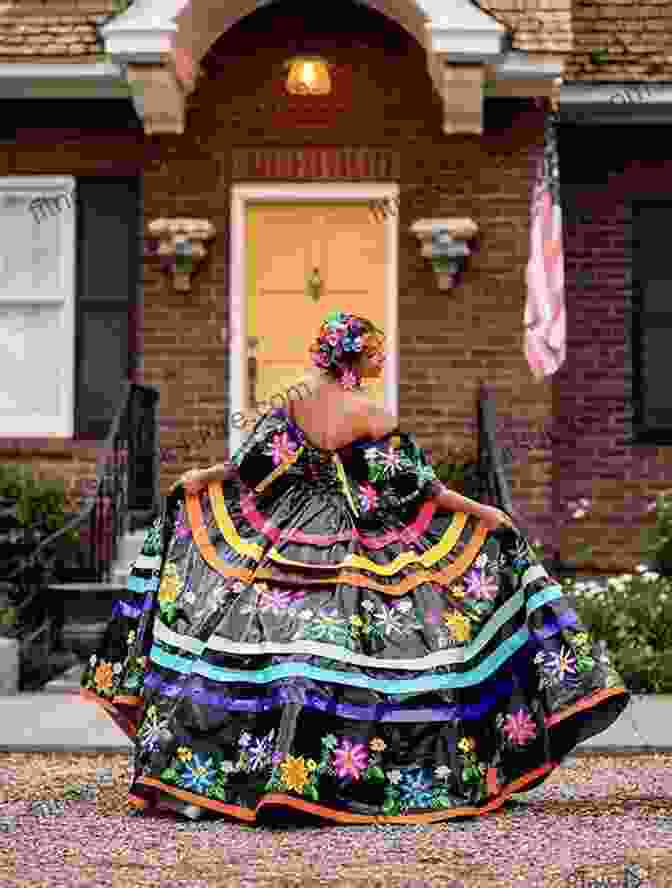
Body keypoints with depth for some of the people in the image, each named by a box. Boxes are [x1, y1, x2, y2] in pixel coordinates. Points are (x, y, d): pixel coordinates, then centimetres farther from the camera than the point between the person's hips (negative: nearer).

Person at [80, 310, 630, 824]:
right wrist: (481, 512, 0)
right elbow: (417, 486, -10)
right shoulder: (370, 417, -13)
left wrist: (202, 479, 25)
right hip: (358, 548, -5)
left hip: (291, 531, 5)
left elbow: (253, 466, 7)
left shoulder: (295, 408, 2)